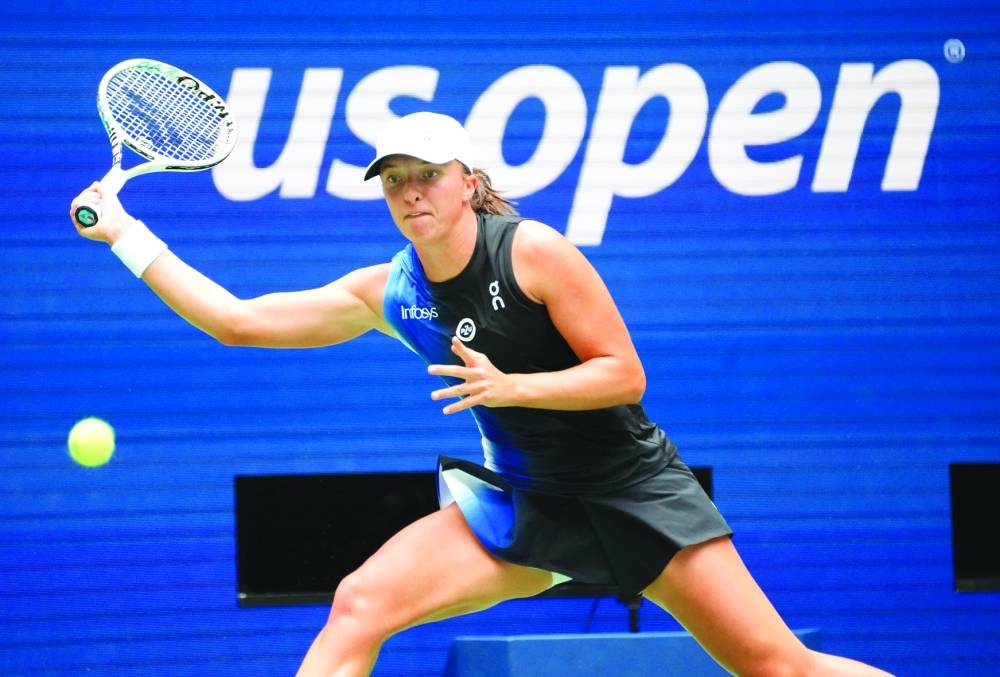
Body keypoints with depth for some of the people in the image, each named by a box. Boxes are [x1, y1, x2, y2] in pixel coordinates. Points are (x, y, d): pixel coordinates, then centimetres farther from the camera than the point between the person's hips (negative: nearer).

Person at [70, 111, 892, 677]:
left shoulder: (533, 252, -15)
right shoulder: (386, 293, 0)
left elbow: (624, 373, -14)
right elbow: (238, 319, 3)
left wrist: (510, 386, -28)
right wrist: (125, 233, 3)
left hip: (631, 484, -4)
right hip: (522, 499, 4)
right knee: (359, 606, -14)